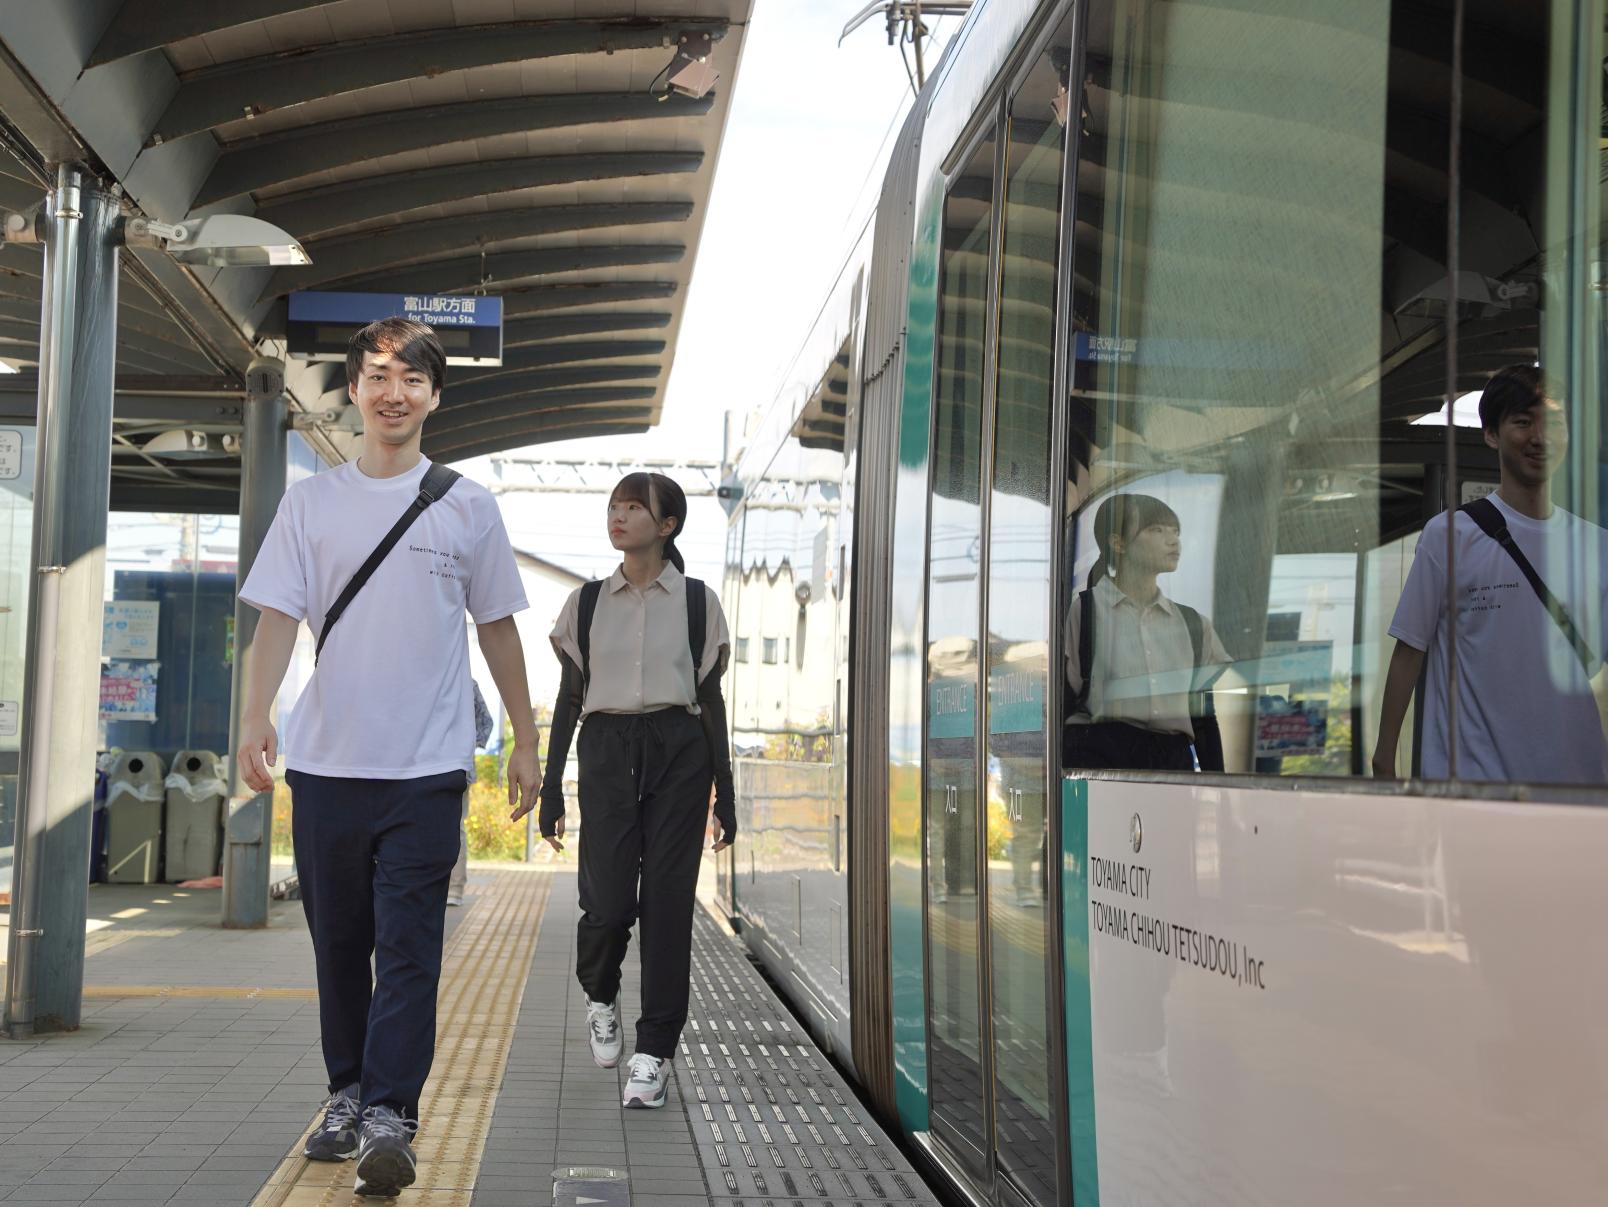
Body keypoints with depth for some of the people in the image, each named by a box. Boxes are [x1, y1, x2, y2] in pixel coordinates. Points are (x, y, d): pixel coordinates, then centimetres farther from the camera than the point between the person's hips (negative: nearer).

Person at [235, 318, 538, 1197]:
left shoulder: (467, 507, 6)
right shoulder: (311, 502, 8)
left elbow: (497, 627, 11)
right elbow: (277, 615, 1)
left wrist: (525, 740, 10)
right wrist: (256, 716, -14)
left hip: (426, 765, -2)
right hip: (325, 761, 2)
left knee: (408, 945, -7)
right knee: (339, 942, 11)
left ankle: (390, 1116, -7)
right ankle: (349, 1092, 25)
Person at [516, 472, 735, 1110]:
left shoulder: (697, 603, 5)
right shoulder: (586, 602, 8)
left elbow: (711, 698, 6)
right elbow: (569, 696, 10)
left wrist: (725, 792, 3)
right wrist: (550, 787, 6)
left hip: (679, 752, -1)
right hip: (606, 751, 1)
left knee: (666, 903, -3)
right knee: (607, 901, -8)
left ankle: (654, 1053, 7)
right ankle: (600, 996, 26)